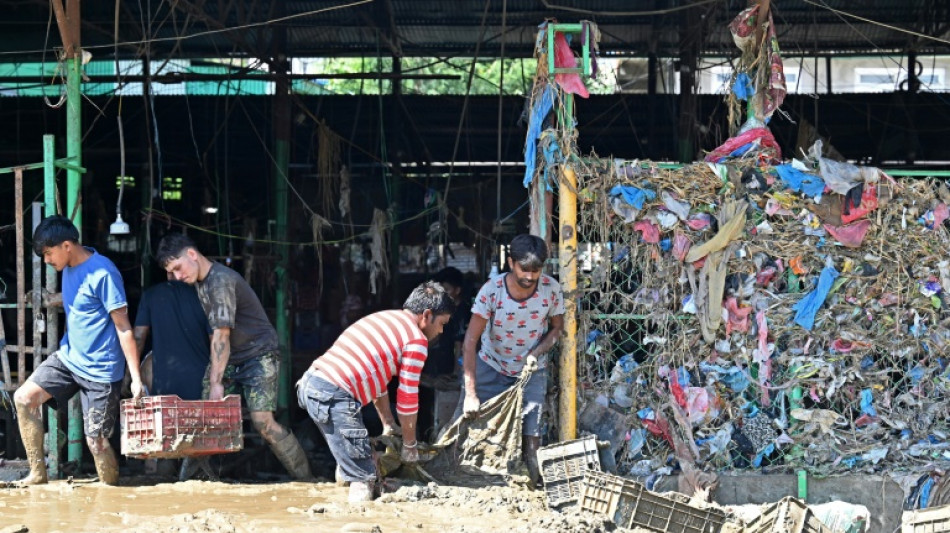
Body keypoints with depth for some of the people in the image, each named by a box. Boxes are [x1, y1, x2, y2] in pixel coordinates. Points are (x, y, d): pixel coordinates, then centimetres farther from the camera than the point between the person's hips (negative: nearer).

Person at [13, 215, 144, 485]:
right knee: (24, 398, -3)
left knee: (96, 441, -7)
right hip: (68, 358, 8)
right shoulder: (69, 268, 5)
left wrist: (136, 378, -21)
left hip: (100, 370, -8)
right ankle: (37, 473, 6)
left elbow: (123, 327, -19)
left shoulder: (103, 273, -20)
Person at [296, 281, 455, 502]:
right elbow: (407, 398, -1)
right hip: (334, 398, -9)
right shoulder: (417, 340, -2)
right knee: (363, 478, -8)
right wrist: (409, 445, 12)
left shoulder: (385, 319, 25)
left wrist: (389, 425, 34)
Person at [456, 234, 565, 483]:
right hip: (491, 368, 0)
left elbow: (557, 327, 1)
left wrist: (537, 353, -20)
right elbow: (470, 342, -24)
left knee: (530, 439, -12)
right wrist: (470, 393, -31)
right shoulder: (492, 290, -24)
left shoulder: (551, 289, -18)